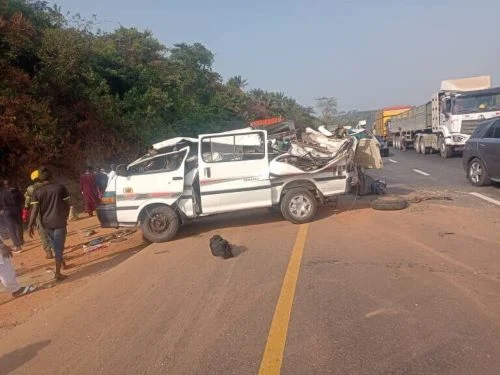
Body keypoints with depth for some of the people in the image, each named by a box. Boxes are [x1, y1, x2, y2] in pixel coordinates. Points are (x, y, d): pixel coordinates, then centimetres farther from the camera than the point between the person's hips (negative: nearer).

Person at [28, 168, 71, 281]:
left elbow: (35, 209, -8)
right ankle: (58, 274, -1)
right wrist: (66, 217, 16)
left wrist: (31, 225, -4)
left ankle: (62, 262, 41)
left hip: (46, 223, 3)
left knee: (55, 246, 22)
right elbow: (67, 205, 0)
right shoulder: (60, 187, -4)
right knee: (59, 247, 1)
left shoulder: (37, 191, -1)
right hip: (59, 221, -3)